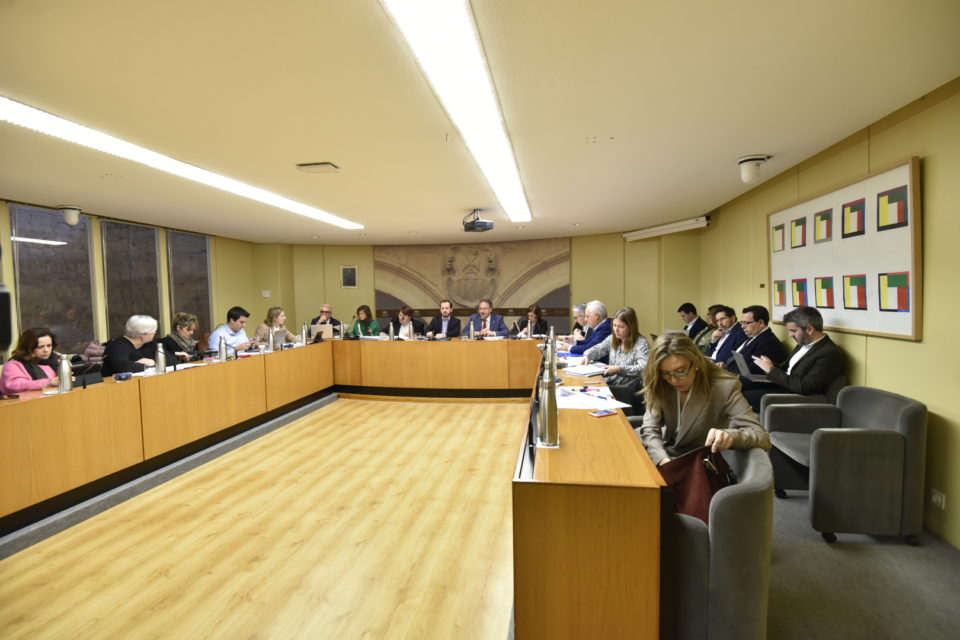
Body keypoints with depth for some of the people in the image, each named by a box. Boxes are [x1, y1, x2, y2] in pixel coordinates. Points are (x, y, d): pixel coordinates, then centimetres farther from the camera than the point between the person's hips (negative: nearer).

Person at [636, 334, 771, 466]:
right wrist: (663, 460, -33)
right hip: (665, 453, 5)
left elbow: (764, 438, -23)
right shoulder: (659, 386, -9)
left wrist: (731, 436, -44)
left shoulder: (724, 387, -18)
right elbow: (650, 429, -14)